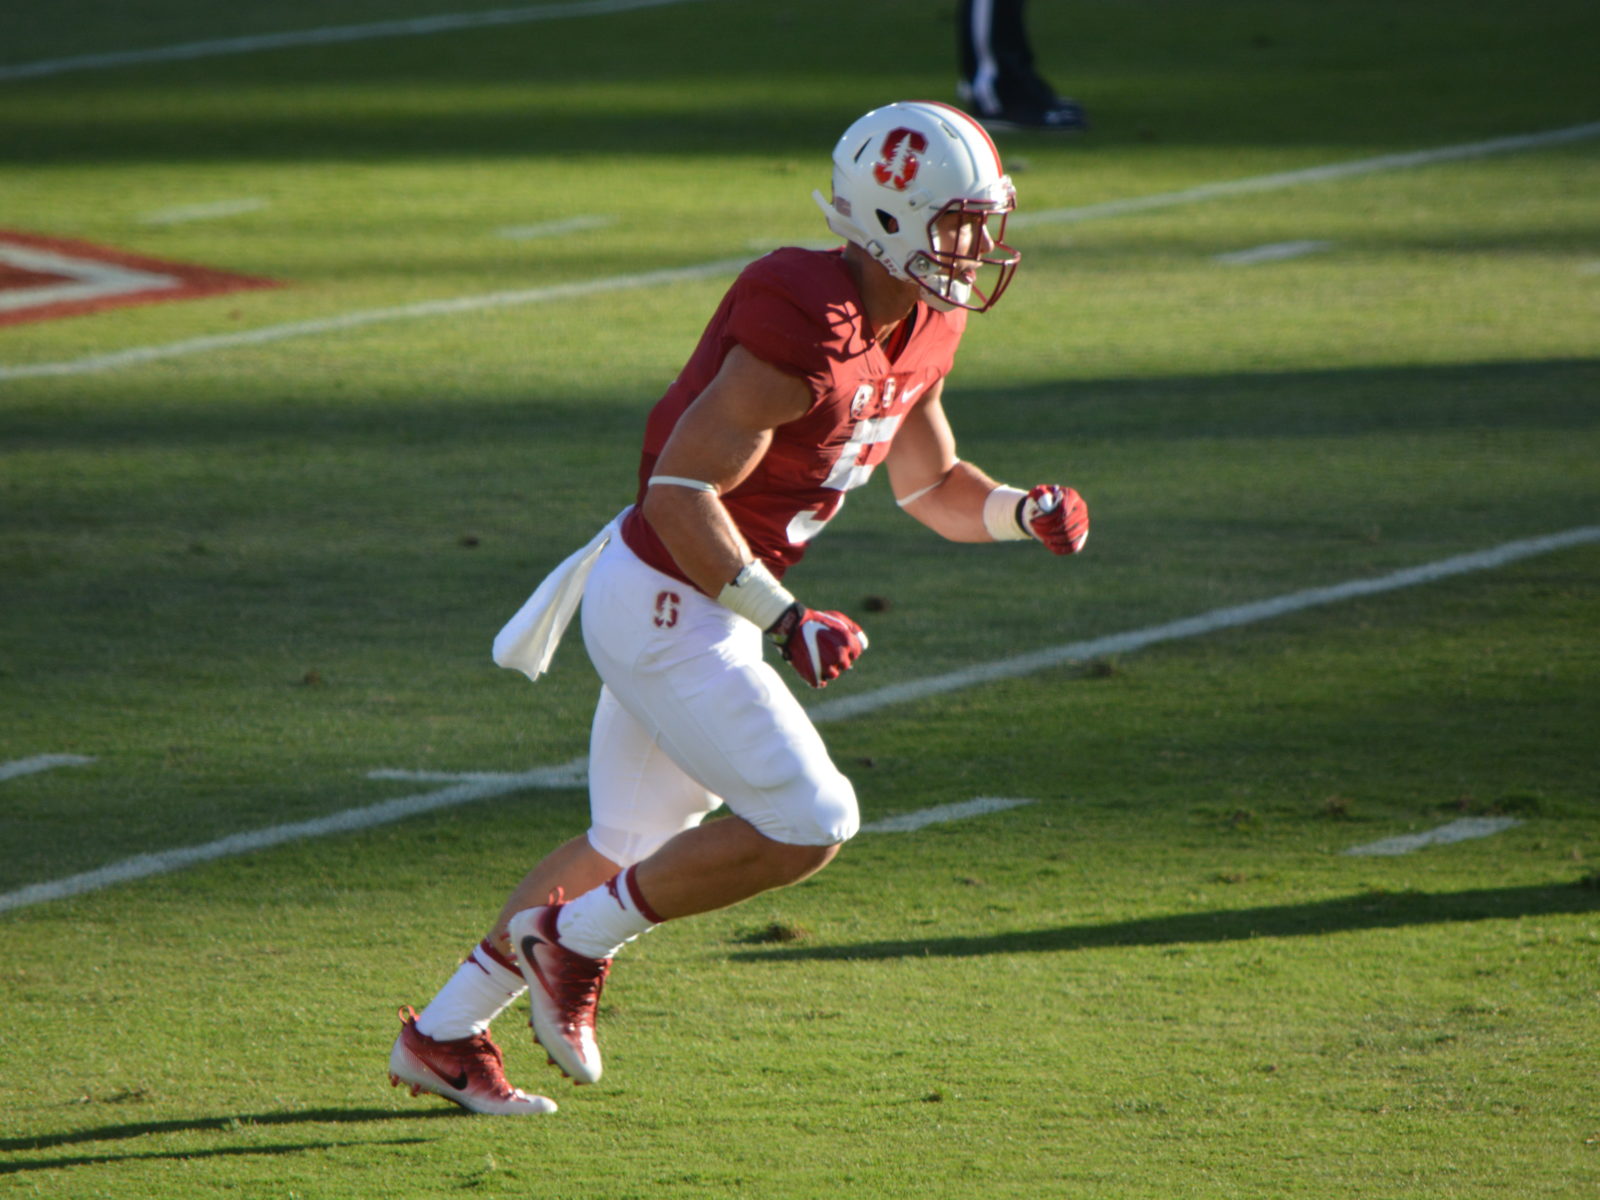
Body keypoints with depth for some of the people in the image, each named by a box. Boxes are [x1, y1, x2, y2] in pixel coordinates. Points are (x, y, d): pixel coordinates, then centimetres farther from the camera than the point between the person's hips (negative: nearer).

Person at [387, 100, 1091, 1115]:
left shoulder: (922, 328, 4)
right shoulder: (809, 332, -26)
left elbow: (932, 486, 18)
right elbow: (680, 494, -26)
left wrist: (1025, 513, -1)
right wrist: (784, 621, -27)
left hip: (695, 605, 10)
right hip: (665, 611, -10)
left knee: (633, 845, 20)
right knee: (808, 825, -11)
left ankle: (442, 1037, 30)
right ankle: (577, 938, 4)